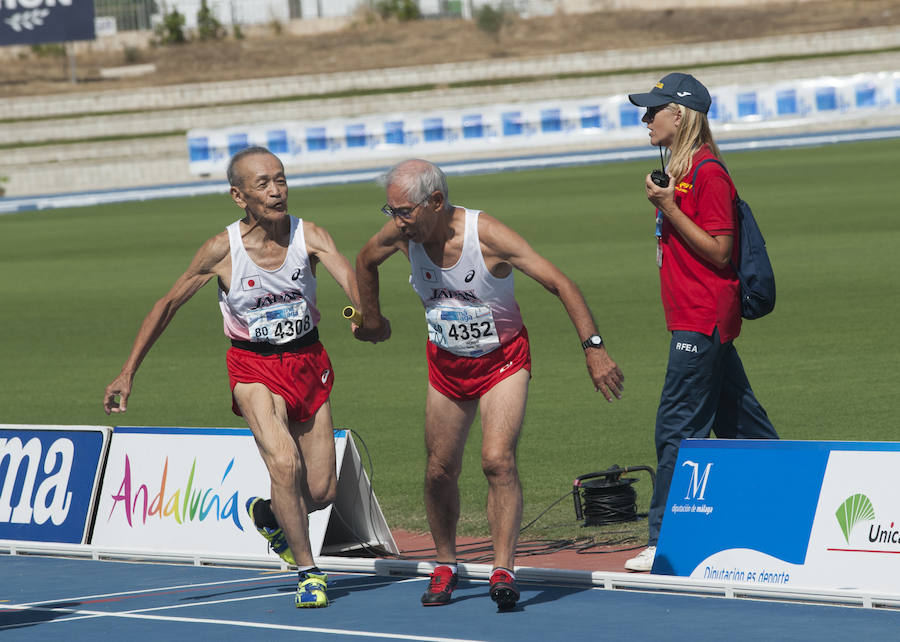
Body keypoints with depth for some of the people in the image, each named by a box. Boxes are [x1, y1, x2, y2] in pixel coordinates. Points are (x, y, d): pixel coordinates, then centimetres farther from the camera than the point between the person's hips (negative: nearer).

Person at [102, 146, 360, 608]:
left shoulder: (309, 236, -12)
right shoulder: (221, 250, -14)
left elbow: (347, 275, -31)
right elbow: (168, 304, -3)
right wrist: (128, 373, -3)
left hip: (307, 362, 3)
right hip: (253, 367, -3)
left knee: (322, 491, 2)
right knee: (284, 462, -26)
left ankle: (267, 513, 37)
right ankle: (308, 573, -11)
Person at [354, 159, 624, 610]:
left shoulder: (487, 235, -27)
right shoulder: (402, 234, -15)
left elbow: (560, 284, -25)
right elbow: (366, 261, 10)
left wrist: (593, 348, -32)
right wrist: (372, 319, 21)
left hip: (503, 360, -4)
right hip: (446, 365, 4)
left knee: (497, 459, -22)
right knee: (440, 471, 7)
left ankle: (503, 571, -20)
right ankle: (445, 566, 28)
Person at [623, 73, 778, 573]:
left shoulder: (708, 173, -15)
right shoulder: (681, 170, 15)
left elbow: (718, 250, -19)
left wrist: (669, 208, -20)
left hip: (703, 321, -10)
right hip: (694, 319, 10)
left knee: (677, 427, -11)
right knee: (738, 421, 15)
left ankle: (665, 540, -10)